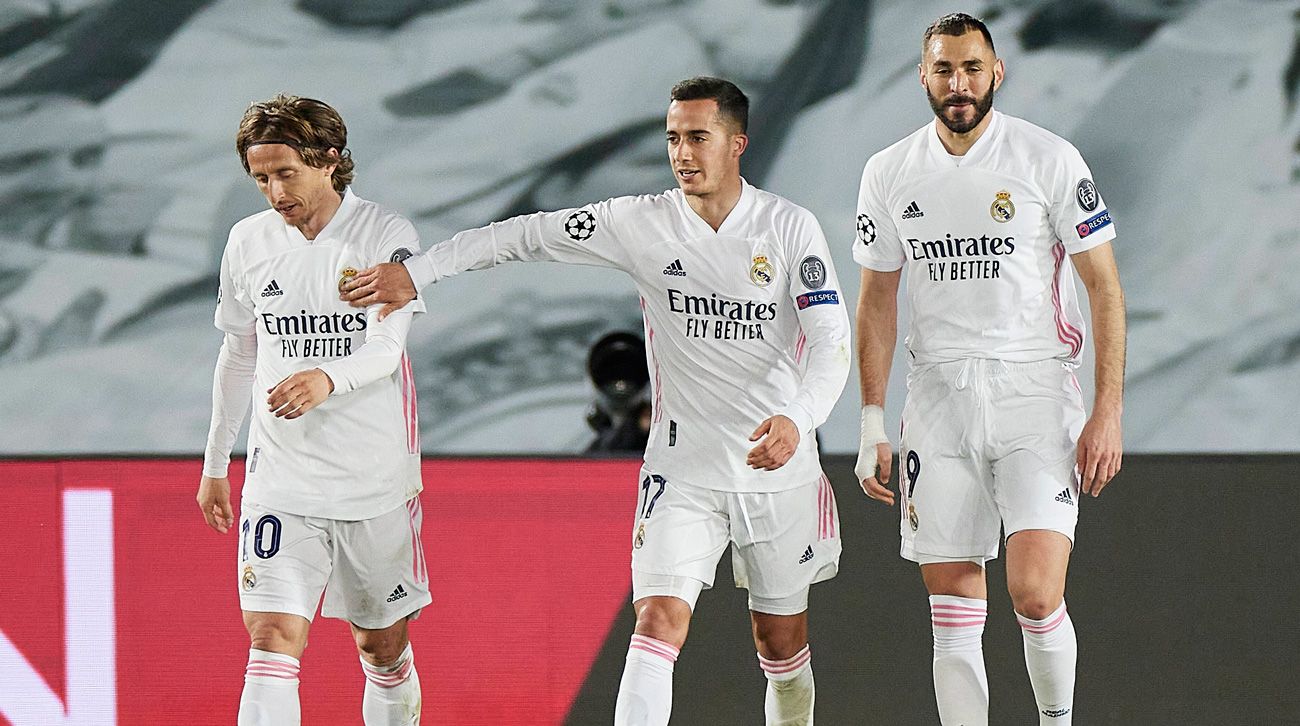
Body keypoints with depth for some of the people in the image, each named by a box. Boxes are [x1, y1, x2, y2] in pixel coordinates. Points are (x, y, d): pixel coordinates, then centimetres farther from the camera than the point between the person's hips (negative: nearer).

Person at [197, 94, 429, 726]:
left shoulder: (387, 236, -8)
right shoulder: (248, 242, 4)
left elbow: (386, 348, -20)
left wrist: (327, 379, -41)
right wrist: (215, 463, 21)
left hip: (377, 482, -1)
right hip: (280, 479, 1)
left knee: (383, 647, 12)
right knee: (273, 638, -15)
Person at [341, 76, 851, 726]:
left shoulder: (790, 228, -7)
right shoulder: (641, 223, -5)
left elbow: (830, 339, -13)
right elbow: (528, 235, -1)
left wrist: (797, 418, -32)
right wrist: (415, 271, -7)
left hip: (780, 465, 0)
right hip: (683, 470, 0)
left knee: (782, 641, 11)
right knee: (658, 619, -16)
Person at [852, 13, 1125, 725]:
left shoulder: (1050, 159, -5)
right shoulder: (889, 174, 6)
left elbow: (1104, 287, -3)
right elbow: (877, 301, 14)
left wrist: (1107, 413, -9)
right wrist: (871, 424, 8)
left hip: (1035, 392, -3)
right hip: (938, 398, 3)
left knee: (1036, 594, -15)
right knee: (953, 613, 1)